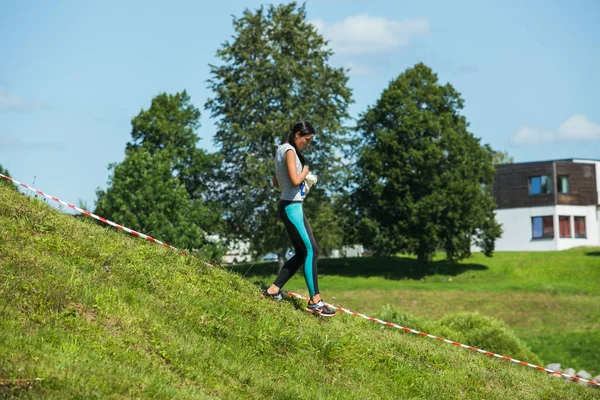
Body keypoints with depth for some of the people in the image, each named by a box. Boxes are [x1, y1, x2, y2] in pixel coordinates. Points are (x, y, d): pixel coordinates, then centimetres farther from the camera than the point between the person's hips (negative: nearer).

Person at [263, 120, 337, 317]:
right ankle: (315, 301, -11)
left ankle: (273, 289, 13)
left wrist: (304, 181, 13)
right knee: (311, 251, -11)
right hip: (291, 206, -10)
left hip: (290, 206, 10)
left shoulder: (283, 150, 17)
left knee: (302, 253, 12)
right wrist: (305, 172, -3)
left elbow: (276, 182, 24)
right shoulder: (289, 151, -13)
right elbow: (295, 181, -23)